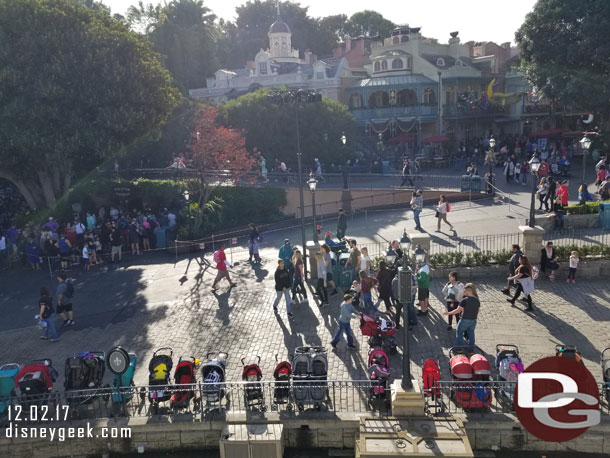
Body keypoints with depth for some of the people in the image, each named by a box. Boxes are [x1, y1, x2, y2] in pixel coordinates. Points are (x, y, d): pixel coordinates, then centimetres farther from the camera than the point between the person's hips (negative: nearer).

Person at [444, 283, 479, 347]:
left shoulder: (464, 300, -20)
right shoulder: (477, 300, 0)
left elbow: (458, 310, -19)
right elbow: (478, 310, 8)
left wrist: (448, 313, -9)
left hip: (465, 320, -5)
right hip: (473, 320, 5)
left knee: (459, 332, 12)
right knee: (471, 333, 18)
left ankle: (459, 347, 12)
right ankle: (472, 346, 24)